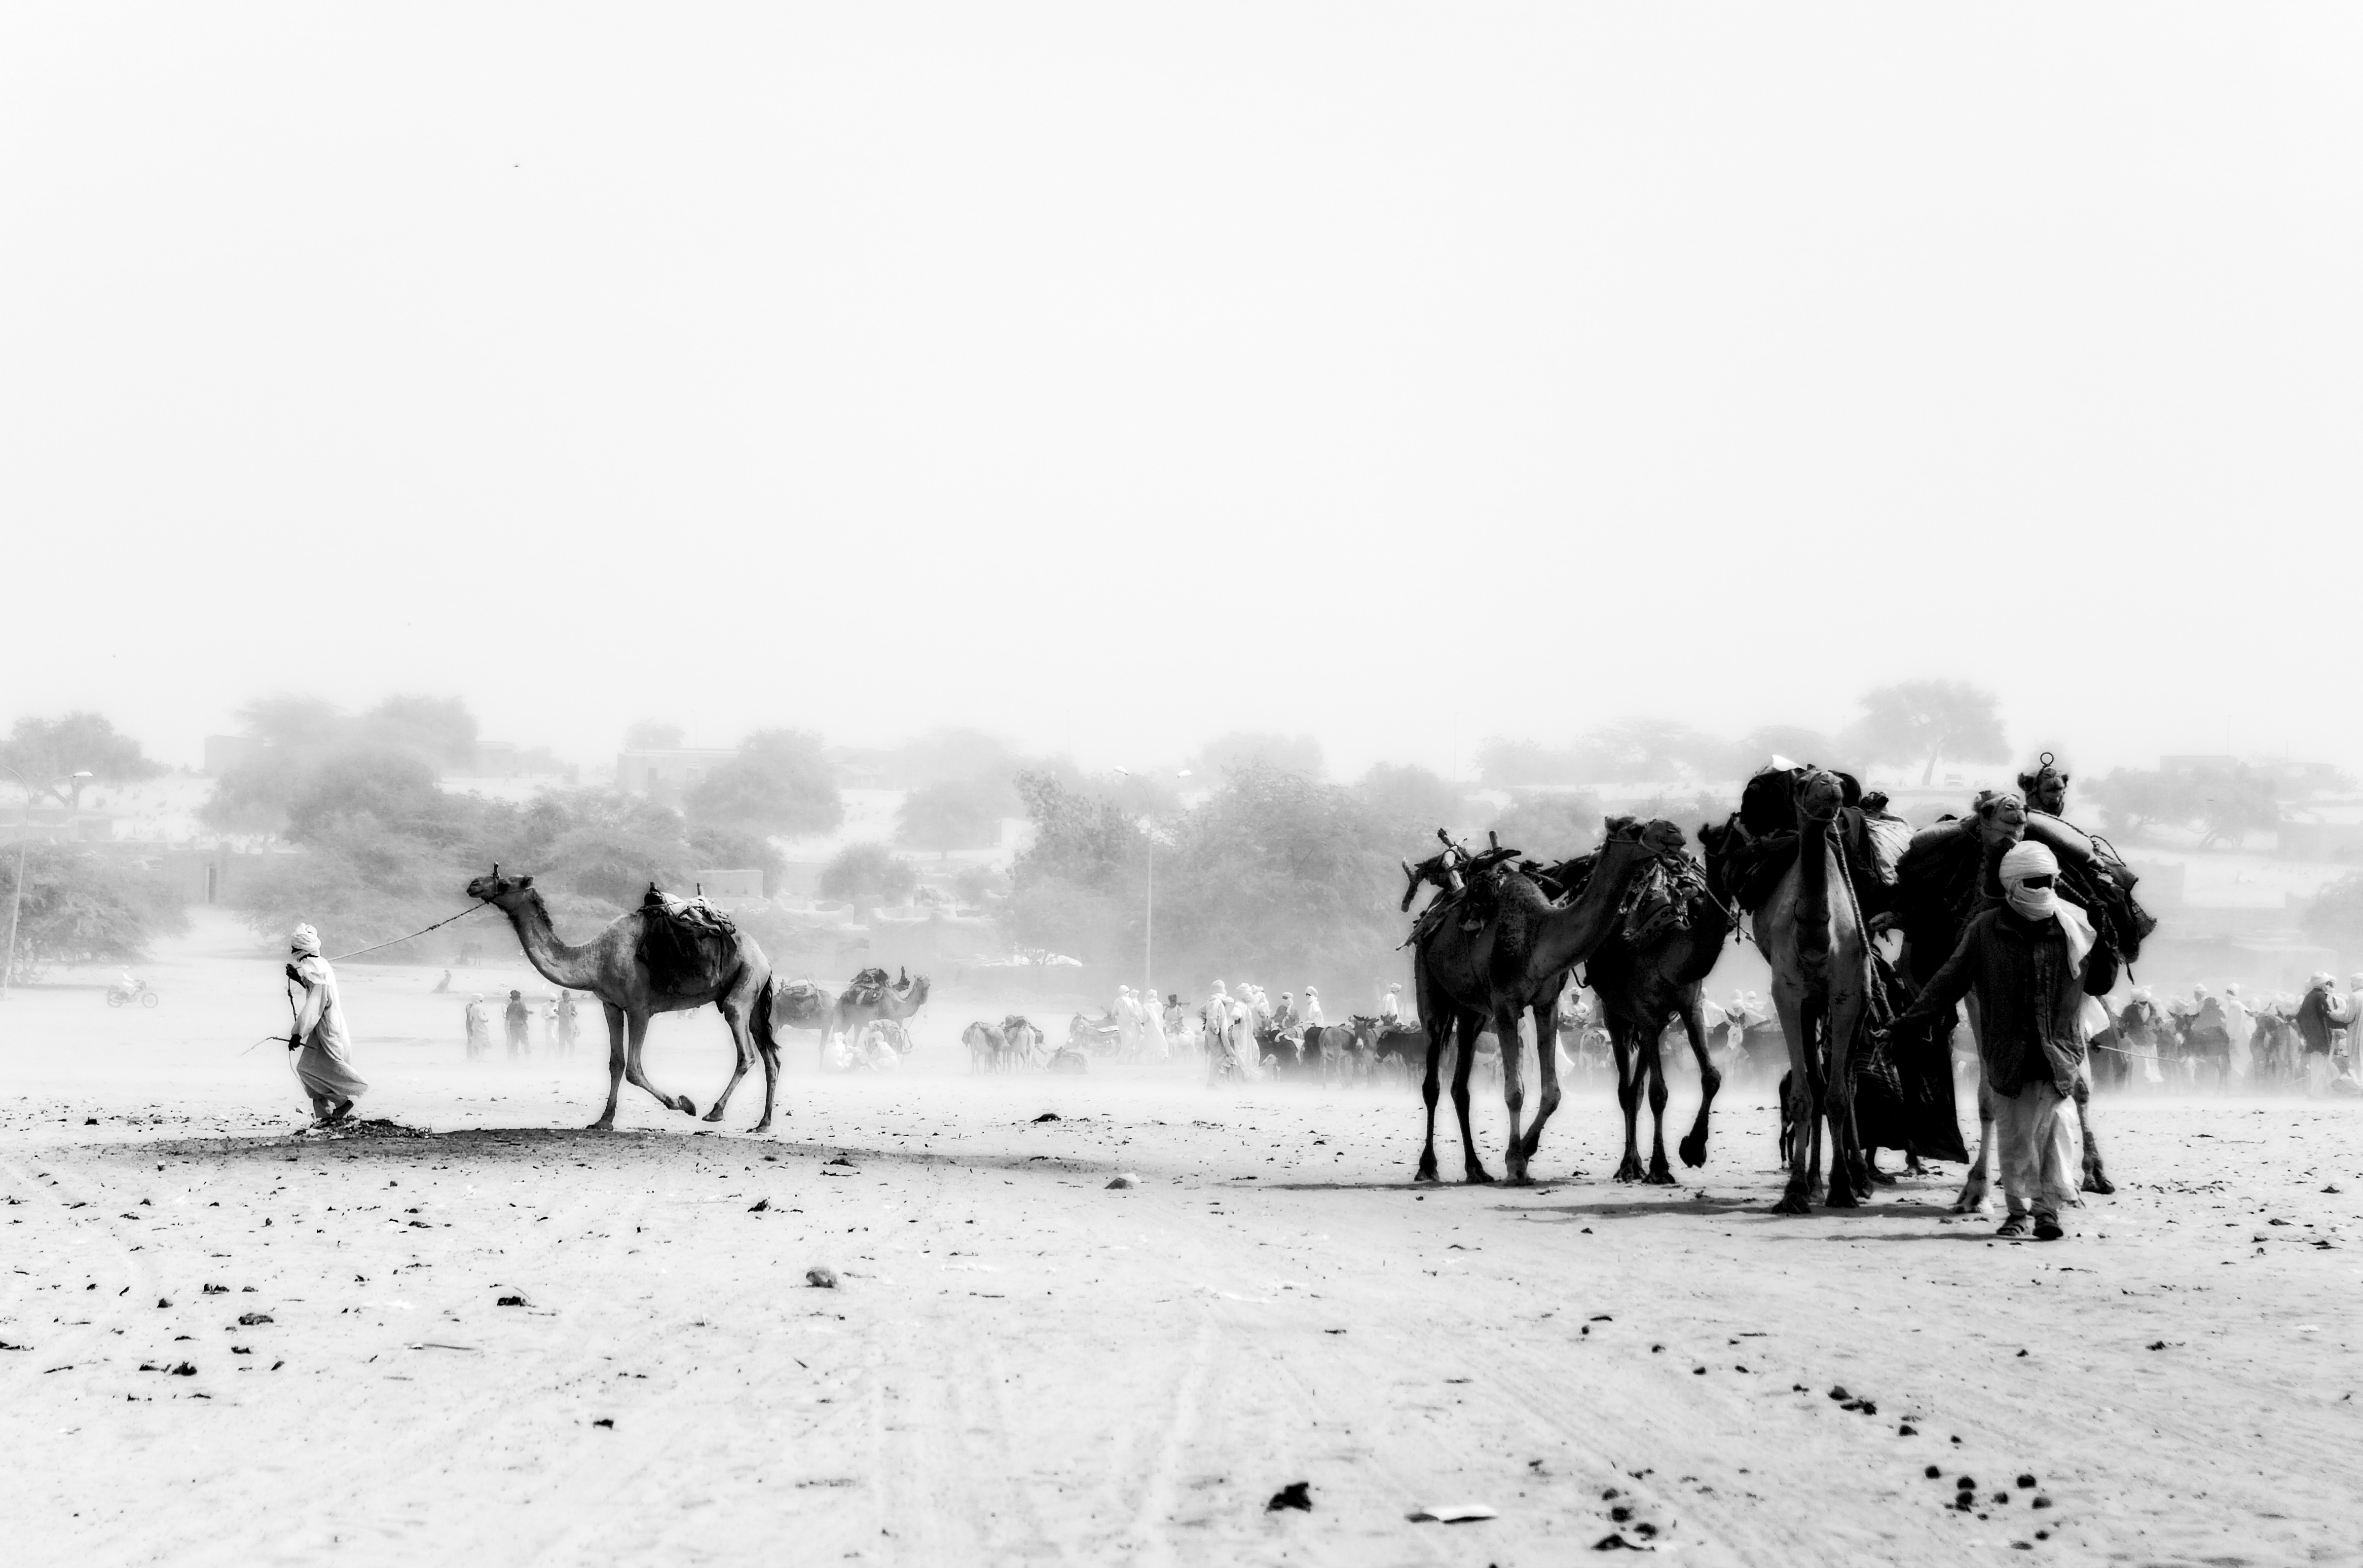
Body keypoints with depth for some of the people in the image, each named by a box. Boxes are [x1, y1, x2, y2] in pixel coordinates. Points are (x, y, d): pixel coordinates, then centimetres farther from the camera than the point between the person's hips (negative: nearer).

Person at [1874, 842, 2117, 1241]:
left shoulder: (2073, 929, 4)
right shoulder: (1986, 930, 0)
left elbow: (2098, 984, 16)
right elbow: (1948, 983, 4)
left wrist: (2108, 947, -3)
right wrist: (1902, 1025, 0)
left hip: (2058, 1051, 0)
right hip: (2007, 1054, 0)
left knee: (2056, 1122, -16)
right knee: (2014, 1134, 6)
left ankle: (2049, 1208, -14)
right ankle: (2018, 1209, 20)